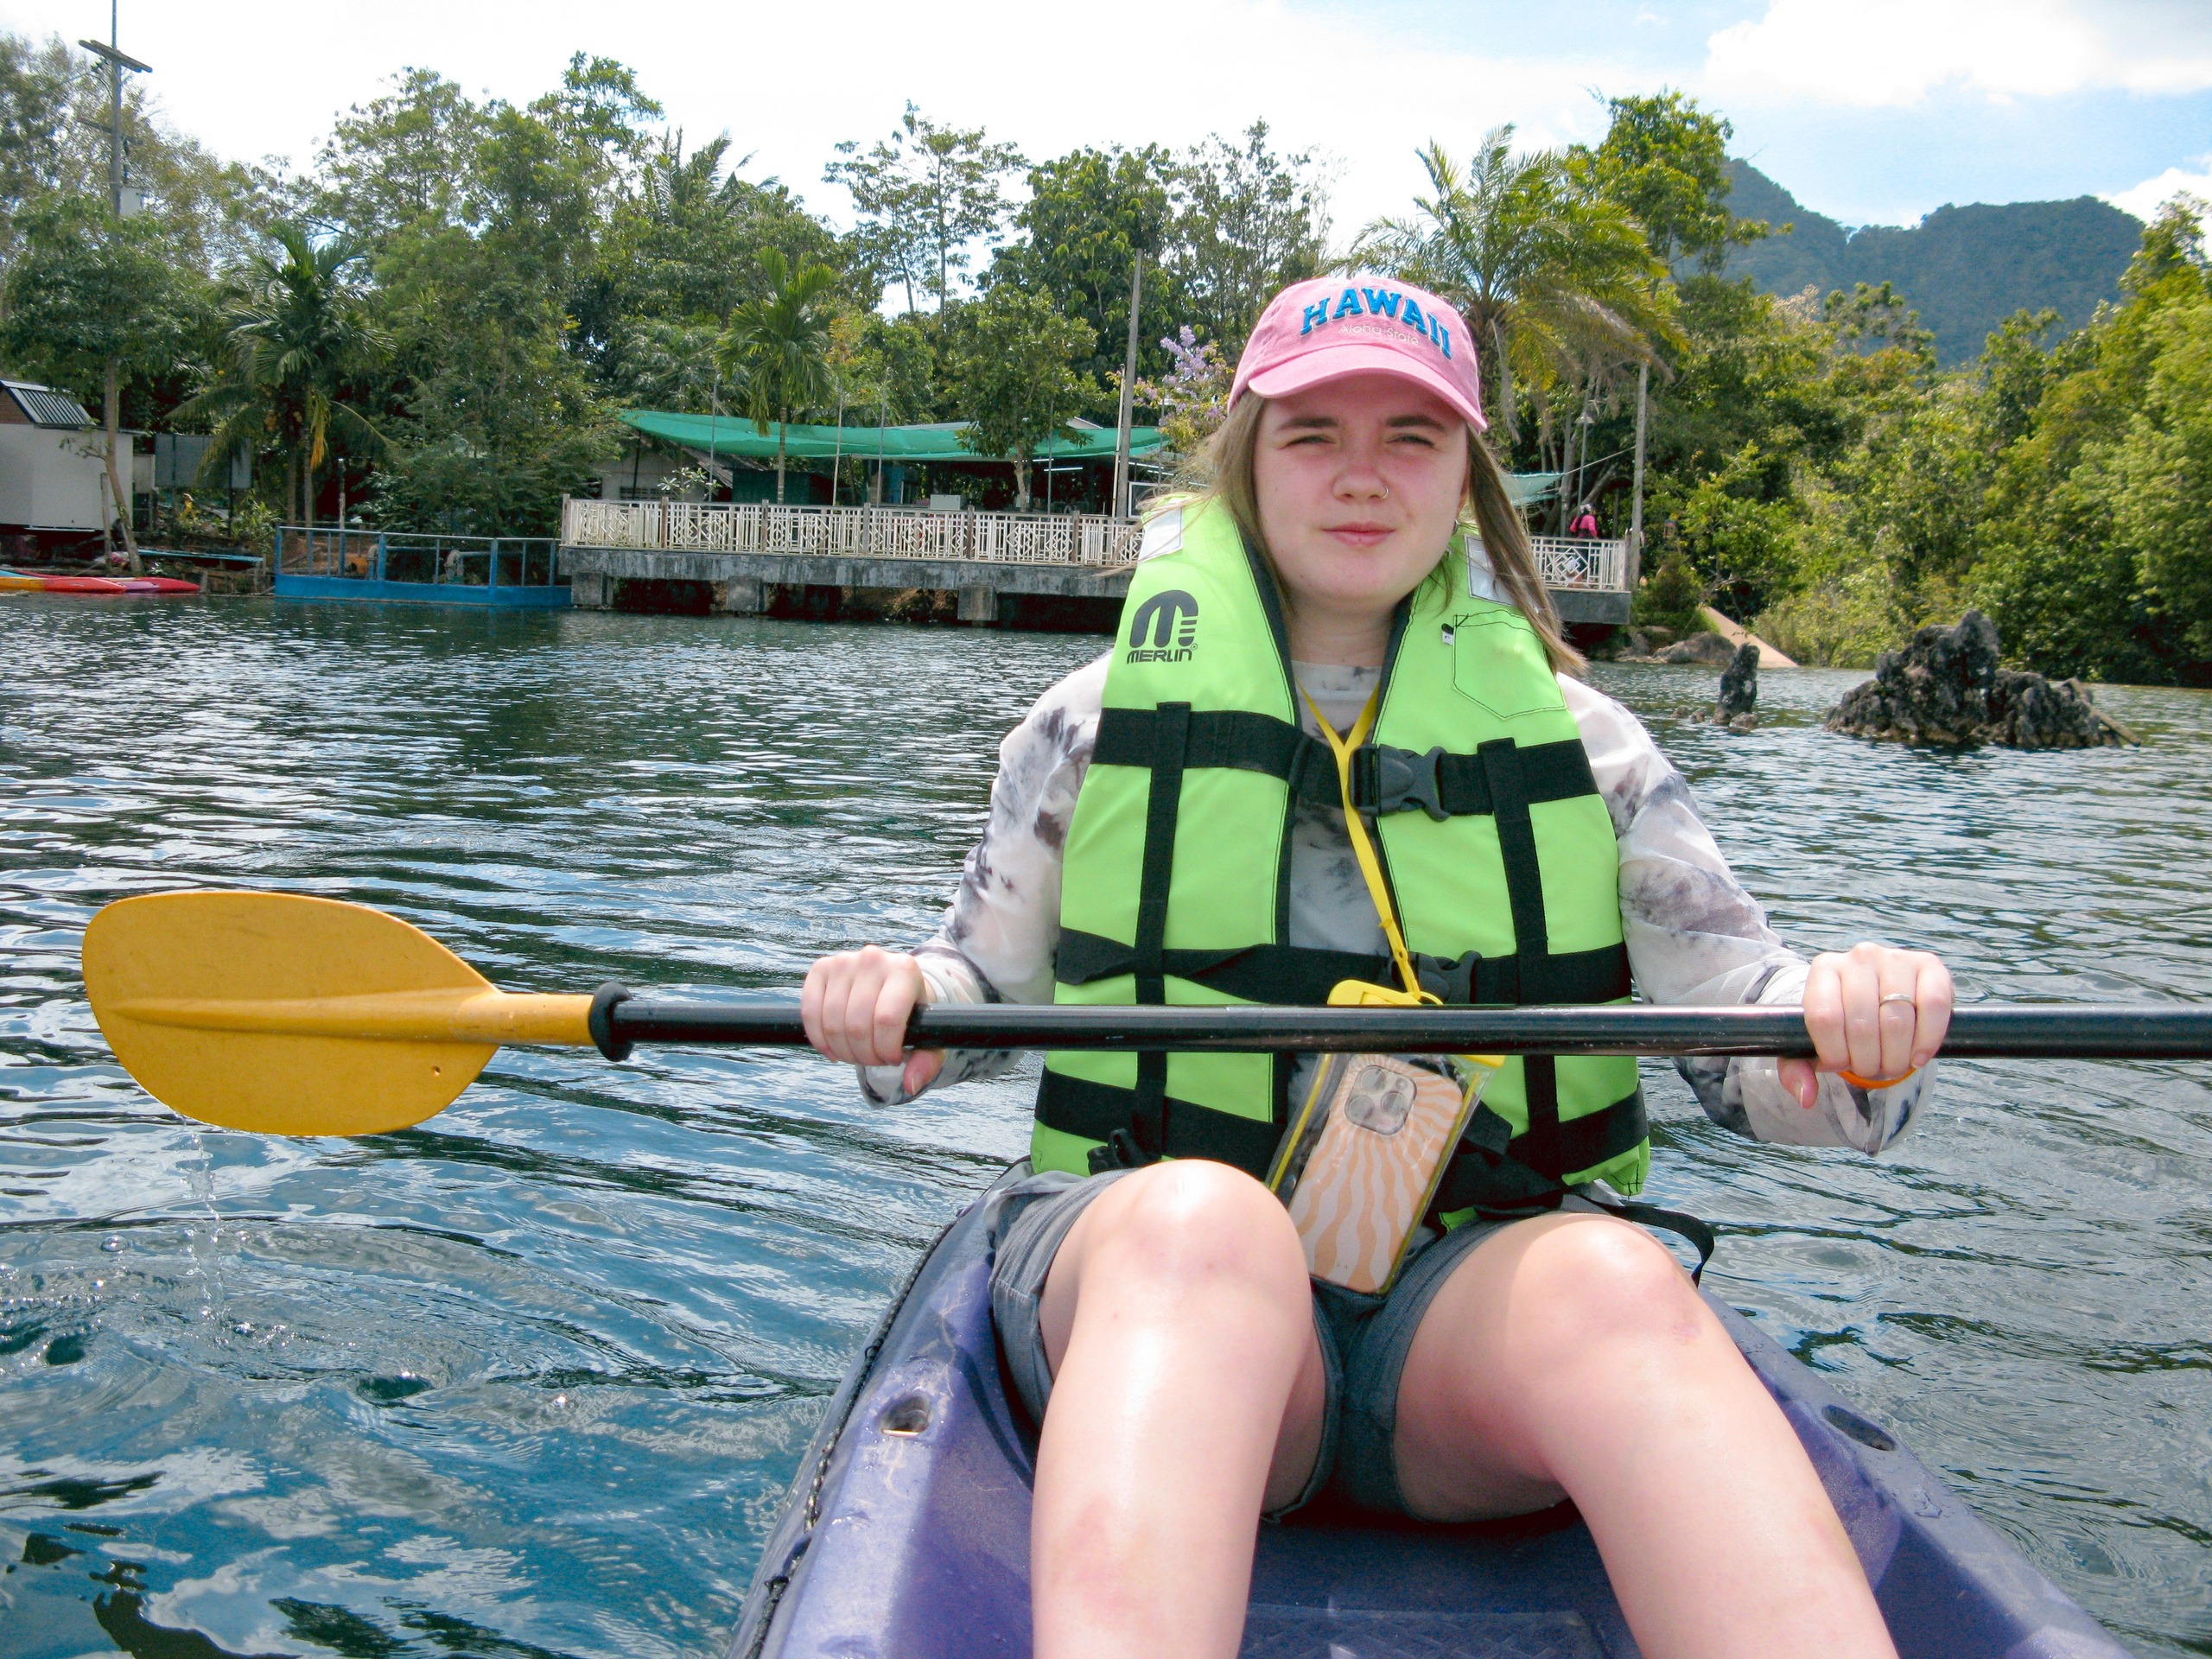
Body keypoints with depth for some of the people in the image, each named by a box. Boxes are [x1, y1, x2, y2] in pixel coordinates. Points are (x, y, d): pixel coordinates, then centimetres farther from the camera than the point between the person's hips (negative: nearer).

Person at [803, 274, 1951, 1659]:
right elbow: (985, 979, 16)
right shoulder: (1107, 718, 12)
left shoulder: (1577, 740, 12)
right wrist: (903, 1004, -8)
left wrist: (1856, 1033, -17)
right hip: (1145, 1267, 0)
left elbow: (1746, 1031, 6)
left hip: (1481, 1288, 1)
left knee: (1615, 1278, -35)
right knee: (1203, 1217, -38)